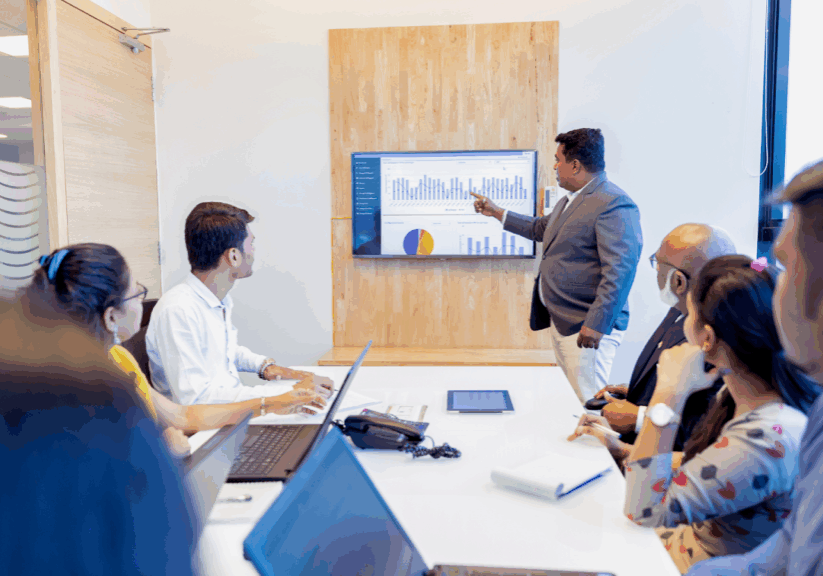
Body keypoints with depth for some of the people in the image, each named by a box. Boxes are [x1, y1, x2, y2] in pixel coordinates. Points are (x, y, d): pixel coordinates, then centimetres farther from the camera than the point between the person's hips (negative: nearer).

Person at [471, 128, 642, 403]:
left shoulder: (614, 205, -17)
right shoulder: (570, 200, 16)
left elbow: (620, 270, -23)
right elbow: (541, 228, 34)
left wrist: (597, 324, -26)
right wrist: (497, 212, 36)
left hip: (587, 328, -10)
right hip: (559, 320, 10)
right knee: (581, 396, 16)